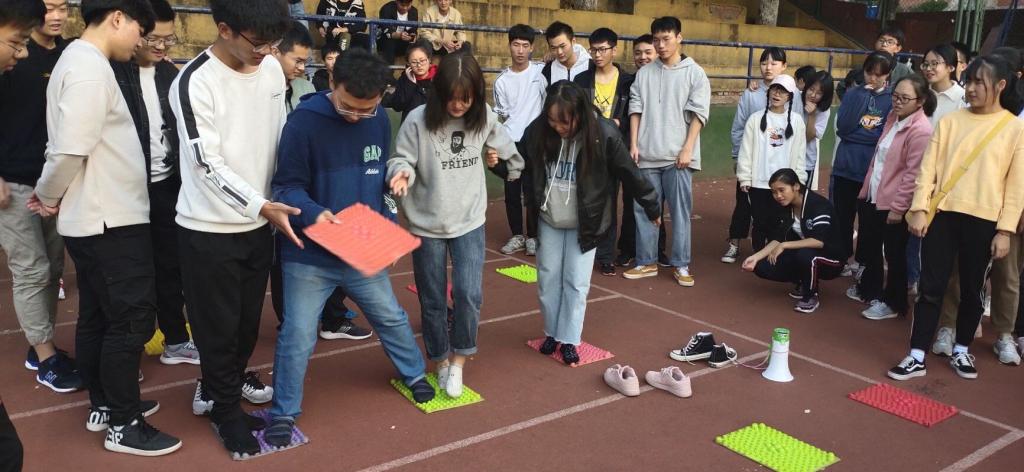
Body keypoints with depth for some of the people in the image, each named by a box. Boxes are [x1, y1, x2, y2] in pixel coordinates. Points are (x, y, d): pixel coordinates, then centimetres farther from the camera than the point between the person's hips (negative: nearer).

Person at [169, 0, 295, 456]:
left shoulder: (272, 69, 0)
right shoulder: (194, 83, -19)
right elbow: (208, 166, -20)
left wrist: (280, 202, 9)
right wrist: (261, 206, -28)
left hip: (259, 223, 6)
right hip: (209, 229, -6)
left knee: (249, 317, 20)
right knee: (218, 325, 7)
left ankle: (223, 381, 44)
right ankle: (226, 409, 27)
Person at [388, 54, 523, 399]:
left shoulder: (483, 117, -5)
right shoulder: (418, 121, -16)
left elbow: (503, 144, 14)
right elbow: (402, 159, -10)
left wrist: (516, 169, 24)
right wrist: (402, 173, -31)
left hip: (470, 222, 1)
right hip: (427, 225, -1)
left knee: (468, 295, -10)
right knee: (432, 301, 9)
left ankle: (458, 360, 13)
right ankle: (441, 361, 30)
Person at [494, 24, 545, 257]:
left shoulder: (541, 72, -1)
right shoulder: (501, 81, 4)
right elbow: (501, 115, 7)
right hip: (510, 142, 2)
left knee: (532, 191, 1)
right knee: (511, 191, 6)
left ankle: (533, 236, 15)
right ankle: (517, 235, 20)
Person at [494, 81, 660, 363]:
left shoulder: (604, 134, -22)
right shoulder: (538, 130, -15)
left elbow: (629, 173, -11)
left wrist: (652, 207, -1)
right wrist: (499, 163, -19)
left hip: (584, 223, -3)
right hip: (549, 220, 3)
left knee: (576, 282, 5)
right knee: (547, 278, 12)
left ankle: (569, 339, 21)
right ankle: (552, 332, 32)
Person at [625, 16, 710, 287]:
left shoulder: (694, 73, 1)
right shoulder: (644, 74, 9)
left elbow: (698, 114, -4)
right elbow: (635, 110, 8)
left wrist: (687, 149, -11)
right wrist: (633, 145, 0)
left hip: (678, 156, -3)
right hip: (647, 155, 3)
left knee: (680, 211, 0)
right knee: (644, 210, 6)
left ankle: (680, 265, 9)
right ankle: (646, 262, 15)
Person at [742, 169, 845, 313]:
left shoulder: (818, 204, -25)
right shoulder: (786, 208, -2)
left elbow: (819, 241, -36)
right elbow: (778, 239, -1)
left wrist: (784, 246, -31)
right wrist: (756, 257, -15)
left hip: (831, 258, -7)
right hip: (801, 254, 7)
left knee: (804, 254, -40)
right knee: (763, 267, -11)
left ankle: (811, 296, -11)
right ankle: (805, 283, 12)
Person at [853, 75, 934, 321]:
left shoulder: (920, 131, -19)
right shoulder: (893, 117, 7)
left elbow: (913, 174, -20)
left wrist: (898, 207, -18)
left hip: (893, 203, -8)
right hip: (872, 197, 8)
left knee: (894, 254, 6)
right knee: (869, 247, 22)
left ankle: (893, 303, 22)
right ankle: (869, 289, 41)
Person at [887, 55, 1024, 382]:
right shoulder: (950, 121, 5)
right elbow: (928, 167, 2)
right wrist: (919, 208, -7)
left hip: (983, 221, -1)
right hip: (943, 213, 1)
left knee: (971, 290, 11)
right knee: (931, 287, 1)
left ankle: (961, 351, 29)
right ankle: (917, 357, 6)